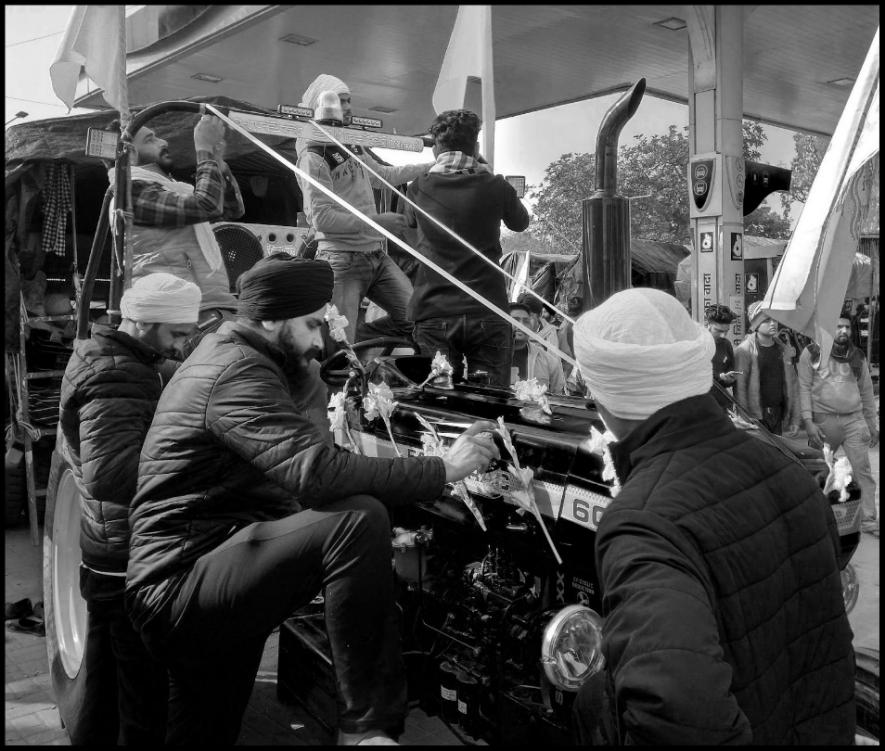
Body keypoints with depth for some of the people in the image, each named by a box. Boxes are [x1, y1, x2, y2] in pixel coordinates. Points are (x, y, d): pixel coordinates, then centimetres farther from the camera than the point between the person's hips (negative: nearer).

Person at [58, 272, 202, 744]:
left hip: (105, 558, 10)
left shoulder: (101, 359, 13)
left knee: (106, 695, 23)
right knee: (146, 698, 0)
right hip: (132, 568, -10)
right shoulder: (117, 378, -19)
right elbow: (108, 473, -32)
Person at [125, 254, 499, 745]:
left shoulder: (227, 356, 18)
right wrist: (441, 470, -24)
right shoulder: (236, 372, -16)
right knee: (359, 518, -26)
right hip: (180, 589, -11)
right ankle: (366, 728, -20)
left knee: (206, 733, 22)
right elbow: (318, 474, -31)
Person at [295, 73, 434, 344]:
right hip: (341, 259, -8)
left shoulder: (353, 146, 15)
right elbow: (322, 218, -18)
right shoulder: (313, 157, -10)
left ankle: (355, 341, 14)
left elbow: (383, 175, 31)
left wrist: (431, 166, 28)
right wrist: (377, 222, -18)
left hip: (376, 255, 8)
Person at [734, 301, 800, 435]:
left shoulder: (783, 350, 11)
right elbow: (740, 388, -11)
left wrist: (794, 419, 10)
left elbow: (791, 385, 13)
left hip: (778, 416, 5)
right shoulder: (745, 350, -7)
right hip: (755, 417, -5)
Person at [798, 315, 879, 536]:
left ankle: (869, 519, 6)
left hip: (854, 419, 3)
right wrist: (808, 422, -11)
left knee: (863, 470, -1)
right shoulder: (812, 353, -2)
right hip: (823, 420, -2)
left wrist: (872, 424, 13)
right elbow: (804, 389, -4)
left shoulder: (858, 356, 9)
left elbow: (867, 391, 15)